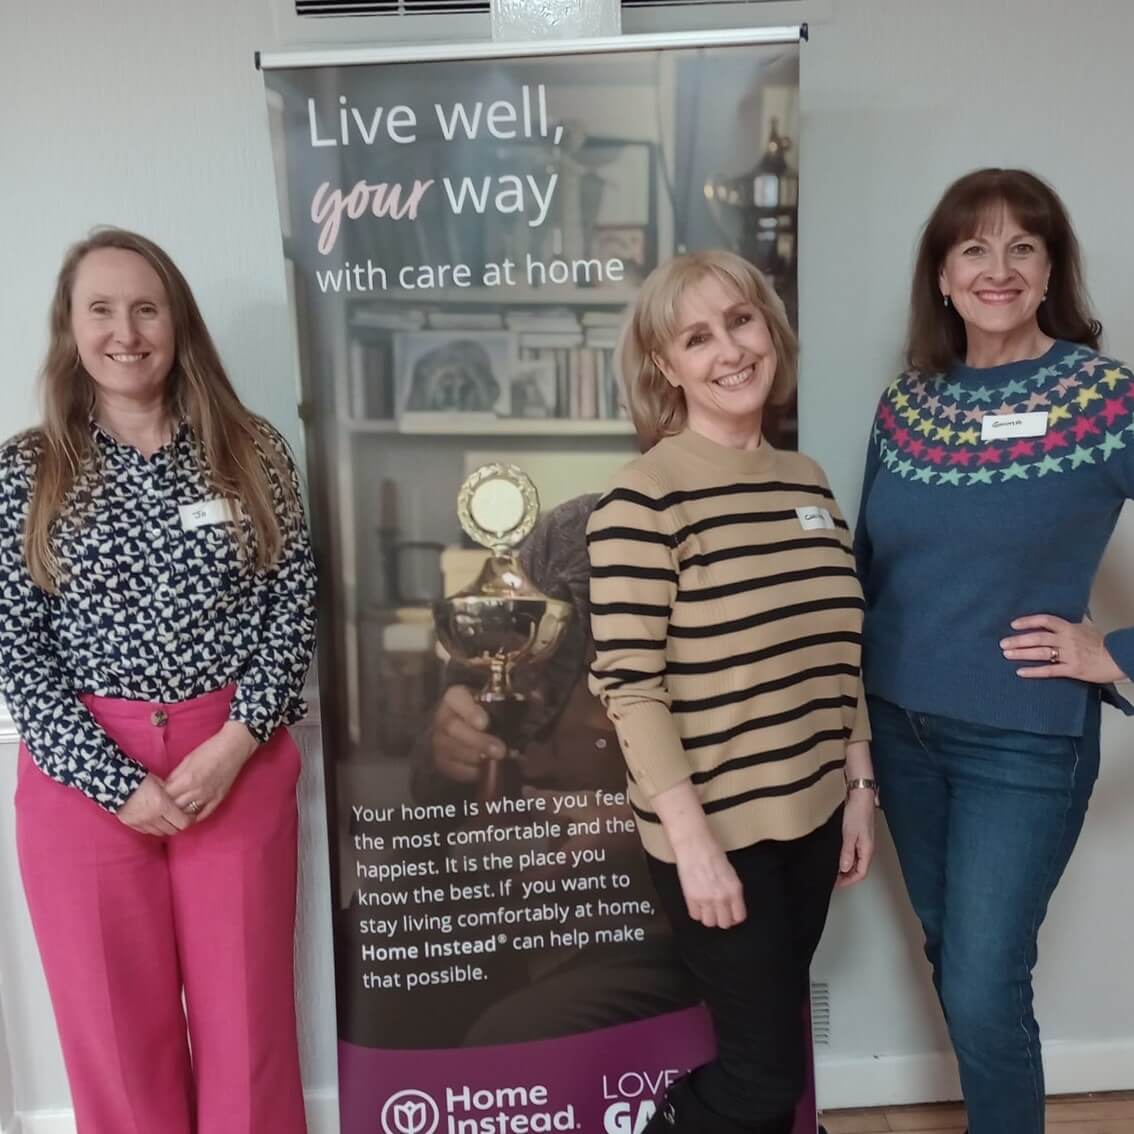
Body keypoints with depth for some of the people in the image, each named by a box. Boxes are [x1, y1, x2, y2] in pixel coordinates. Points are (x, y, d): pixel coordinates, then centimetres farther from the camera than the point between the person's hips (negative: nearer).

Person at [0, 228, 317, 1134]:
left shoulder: (250, 450, 1)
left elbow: (296, 603, 0)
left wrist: (236, 743, -11)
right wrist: (116, 781, -10)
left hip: (238, 762, 0)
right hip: (84, 772, 0)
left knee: (247, 1014, 11)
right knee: (116, 1022, 14)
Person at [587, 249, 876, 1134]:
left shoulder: (808, 481, 7)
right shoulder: (645, 497, -15)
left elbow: (837, 658, 12)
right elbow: (629, 687, -17)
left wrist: (860, 787, 11)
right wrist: (693, 842, -18)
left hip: (809, 816, 7)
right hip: (715, 830, -6)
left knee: (771, 1046, 20)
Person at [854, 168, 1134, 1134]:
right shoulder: (906, 403, 1)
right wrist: (854, 698, 8)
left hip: (1025, 742, -4)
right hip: (902, 728, 5)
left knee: (984, 988, 2)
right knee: (948, 957, 20)